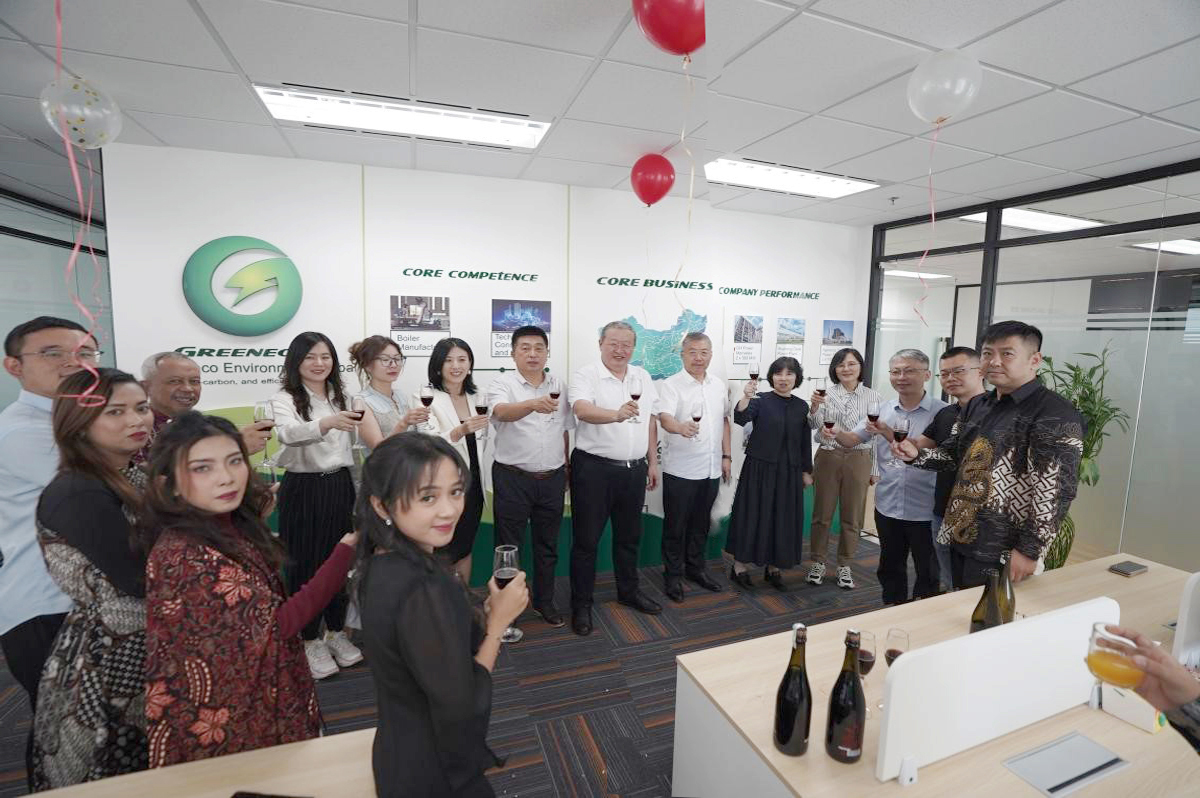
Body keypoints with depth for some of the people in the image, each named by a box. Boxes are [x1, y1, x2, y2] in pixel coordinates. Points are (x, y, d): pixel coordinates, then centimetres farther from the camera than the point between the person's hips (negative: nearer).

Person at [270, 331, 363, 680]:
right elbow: (289, 433, -33)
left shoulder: (341, 398, 8)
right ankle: (310, 640, 25)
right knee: (305, 564, 6)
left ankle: (336, 632, 31)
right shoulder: (284, 400, -10)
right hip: (302, 490, -5)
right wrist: (327, 423, -51)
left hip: (340, 487, 5)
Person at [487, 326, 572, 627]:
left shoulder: (558, 387, 7)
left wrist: (566, 470, 14)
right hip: (512, 478, -4)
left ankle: (544, 601, 34)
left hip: (552, 479, 4)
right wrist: (533, 404, -49)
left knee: (548, 545, 16)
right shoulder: (503, 383, -7)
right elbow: (502, 412, -30)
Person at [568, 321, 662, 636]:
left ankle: (628, 591, 38)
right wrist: (616, 414, -45)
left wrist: (652, 462, 13)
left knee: (629, 536, 19)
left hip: (634, 469, 5)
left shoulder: (642, 377, 9)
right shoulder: (585, 376, -8)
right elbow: (582, 411, -27)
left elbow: (650, 421, 15)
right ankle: (581, 604, 21)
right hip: (593, 468, -5)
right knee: (587, 539, 6)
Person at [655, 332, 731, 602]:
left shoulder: (719, 385, 9)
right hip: (680, 469, -5)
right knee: (676, 526, 6)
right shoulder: (671, 385, -10)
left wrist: (726, 456, 12)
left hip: (711, 469, 6)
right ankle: (673, 575, 22)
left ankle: (695, 568, 34)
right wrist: (681, 427, -47)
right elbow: (665, 418, -25)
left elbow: (724, 420, 17)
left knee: (701, 524, 18)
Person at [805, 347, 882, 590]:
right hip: (828, 457, -1)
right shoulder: (827, 393, -3)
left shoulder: (873, 396, 0)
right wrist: (814, 407, -25)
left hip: (858, 460, 1)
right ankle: (818, 562, 23)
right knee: (822, 513, 8)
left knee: (852, 516, 10)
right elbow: (814, 426, -7)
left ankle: (844, 566, 26)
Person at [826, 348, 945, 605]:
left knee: (929, 573, 13)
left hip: (925, 509, -4)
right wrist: (837, 433, -17)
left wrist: (891, 436, -27)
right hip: (887, 506, 4)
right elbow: (854, 438, 4)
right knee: (890, 568, 20)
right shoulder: (883, 410, 4)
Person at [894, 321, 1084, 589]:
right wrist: (916, 455, 2)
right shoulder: (980, 405, 9)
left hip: (1002, 555, -7)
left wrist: (1030, 550, -22)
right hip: (960, 540, 8)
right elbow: (955, 454, 21)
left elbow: (1057, 490, -21)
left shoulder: (1055, 415, -15)